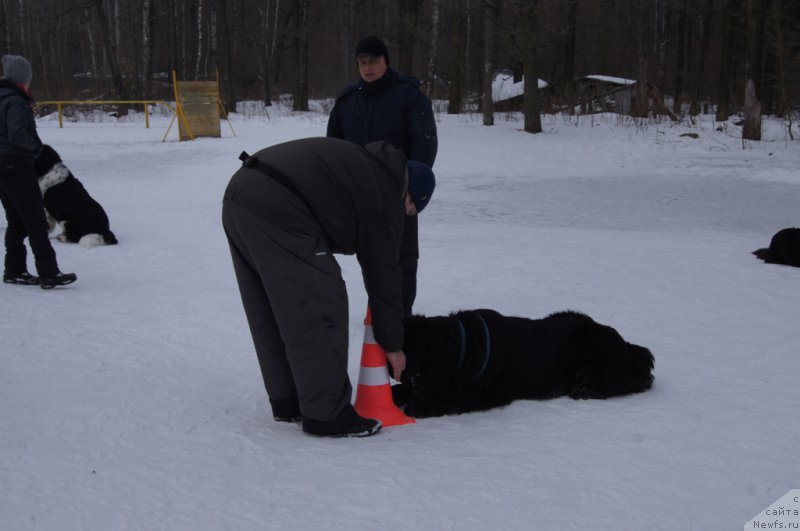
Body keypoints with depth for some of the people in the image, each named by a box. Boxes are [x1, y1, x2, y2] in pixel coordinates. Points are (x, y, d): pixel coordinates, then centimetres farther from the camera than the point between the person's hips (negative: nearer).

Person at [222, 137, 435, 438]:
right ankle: (325, 413, 6)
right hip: (277, 211, -10)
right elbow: (383, 275, 5)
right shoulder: (383, 198, 1)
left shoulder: (363, 164, 26)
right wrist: (392, 344, 15)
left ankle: (286, 401, 29)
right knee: (318, 311, -1)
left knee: (272, 311, 19)